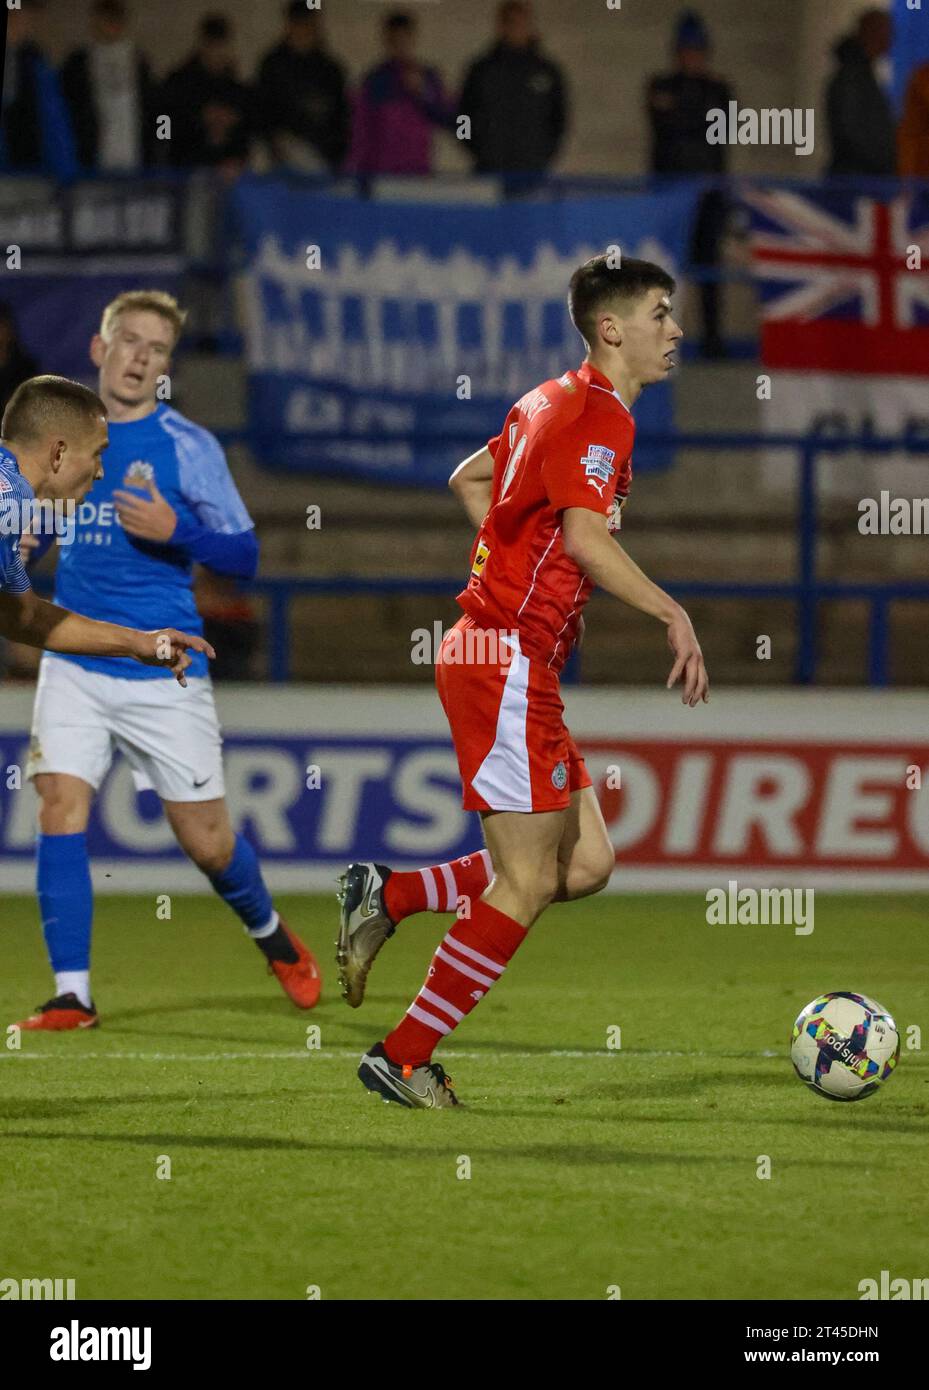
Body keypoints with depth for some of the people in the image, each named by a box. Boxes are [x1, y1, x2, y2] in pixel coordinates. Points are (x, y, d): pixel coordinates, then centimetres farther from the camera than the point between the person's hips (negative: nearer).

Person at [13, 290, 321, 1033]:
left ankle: (272, 935, 34)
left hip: (166, 672, -3)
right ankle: (72, 994, -9)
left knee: (207, 839, 4)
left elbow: (243, 555, -7)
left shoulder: (188, 446, -5)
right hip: (74, 662, 3)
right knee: (61, 810, -14)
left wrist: (177, 530, -23)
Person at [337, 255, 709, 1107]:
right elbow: (586, 539, -26)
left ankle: (386, 896, 12)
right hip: (508, 662, -10)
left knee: (585, 865, 8)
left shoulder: (556, 402, 17)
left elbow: (469, 480, 30)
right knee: (527, 885, -6)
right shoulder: (594, 413, -14)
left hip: (519, 664, 10)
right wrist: (674, 615, -21)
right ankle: (403, 1061, 1)